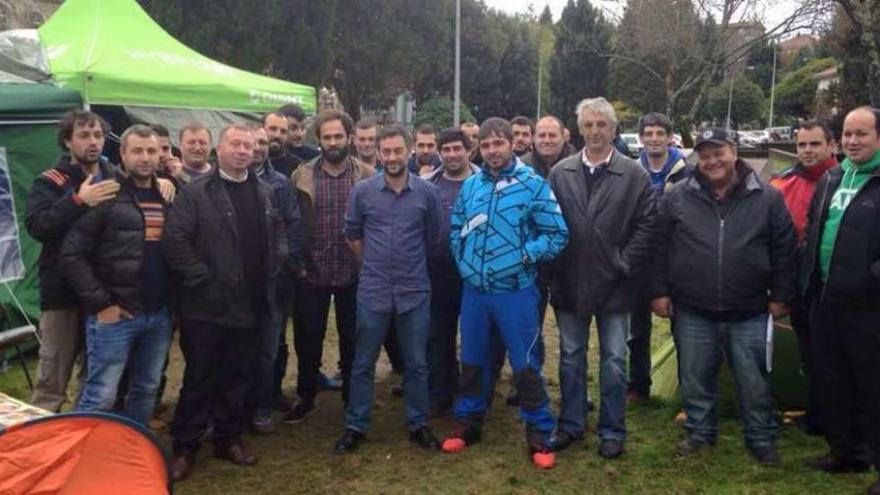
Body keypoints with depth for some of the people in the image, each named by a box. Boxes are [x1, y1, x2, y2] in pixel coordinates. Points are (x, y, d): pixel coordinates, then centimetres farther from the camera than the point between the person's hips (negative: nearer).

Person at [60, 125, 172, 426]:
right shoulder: (105, 196, -7)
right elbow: (72, 254, -10)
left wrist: (173, 300, 5)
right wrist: (100, 303, -12)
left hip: (159, 315, 6)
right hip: (115, 315, -6)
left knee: (146, 391, 14)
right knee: (100, 396, -2)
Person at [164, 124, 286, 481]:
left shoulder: (265, 193, 12)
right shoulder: (195, 192, -6)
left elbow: (279, 235, 19)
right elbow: (175, 240, -13)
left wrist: (274, 265, 2)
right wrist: (203, 280, -16)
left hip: (250, 305, 5)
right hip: (207, 305, -5)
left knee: (238, 378, 14)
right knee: (199, 378, 5)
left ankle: (229, 438, 29)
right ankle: (184, 447, 18)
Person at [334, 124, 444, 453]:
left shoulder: (427, 192, -3)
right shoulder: (362, 191, -3)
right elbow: (352, 235, 9)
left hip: (415, 292, 0)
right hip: (373, 291, 0)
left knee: (416, 363, 10)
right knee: (363, 363, 8)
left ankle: (418, 425, 25)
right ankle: (356, 426, 22)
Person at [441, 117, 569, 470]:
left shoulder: (533, 184, -8)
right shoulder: (470, 185, 5)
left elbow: (558, 235, -8)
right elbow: (456, 228, 15)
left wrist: (524, 256, -16)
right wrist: (464, 262, 3)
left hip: (515, 292, -4)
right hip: (474, 290, 4)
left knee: (525, 366, 3)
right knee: (472, 361, 16)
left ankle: (539, 436, 18)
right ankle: (467, 424, 33)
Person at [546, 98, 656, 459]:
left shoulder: (635, 175, -2)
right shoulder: (560, 173, 3)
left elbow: (646, 225, -3)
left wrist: (624, 265, -9)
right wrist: (553, 270, -3)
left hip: (613, 284, -2)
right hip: (569, 283, 2)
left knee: (614, 360, 8)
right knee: (571, 357, 13)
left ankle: (612, 430, 22)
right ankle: (571, 424, 28)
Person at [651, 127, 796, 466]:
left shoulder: (767, 197, -1)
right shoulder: (678, 197, -1)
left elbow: (784, 251, 3)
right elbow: (660, 248, 4)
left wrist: (781, 296, 2)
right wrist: (659, 292, 2)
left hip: (750, 313, 0)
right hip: (692, 312, 1)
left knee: (755, 382, 10)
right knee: (695, 379, 13)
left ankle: (761, 439, 28)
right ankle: (700, 432, 32)